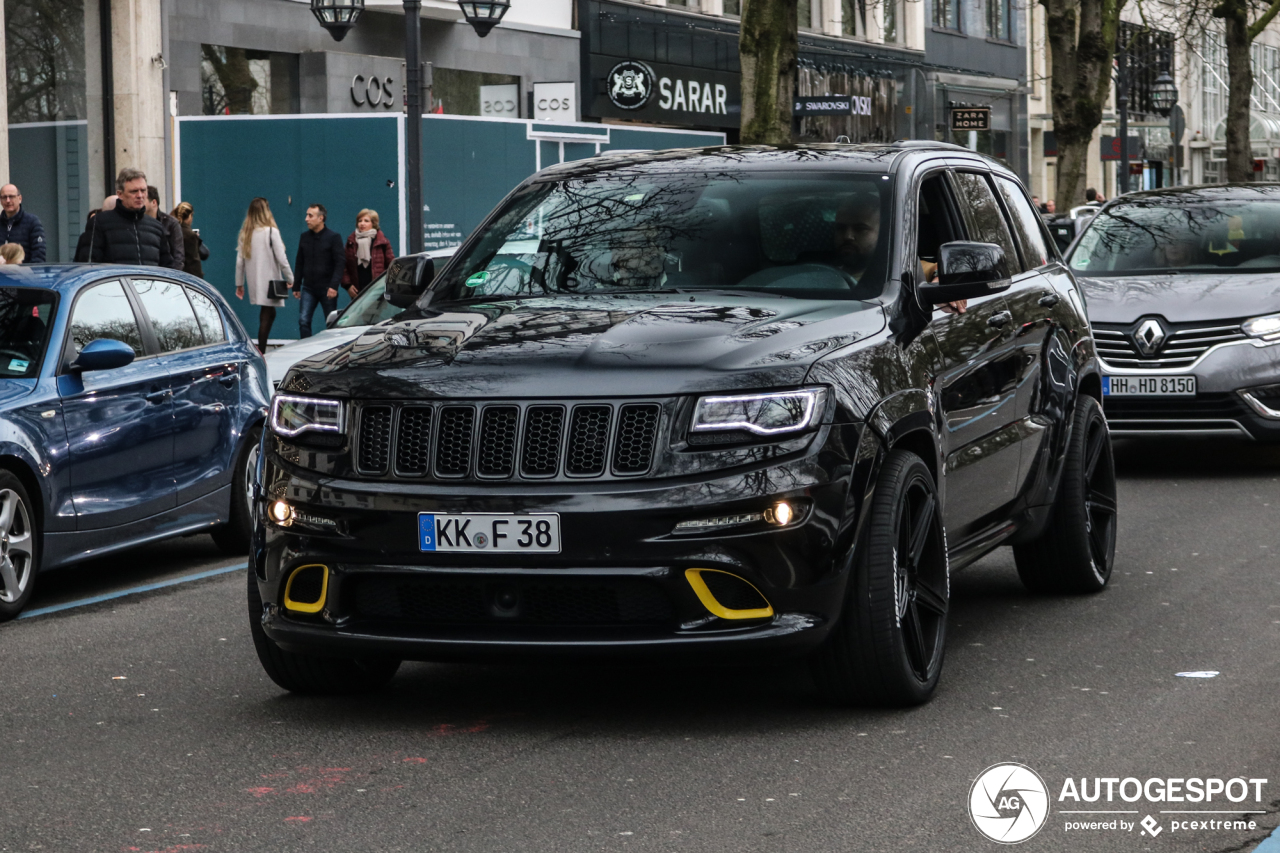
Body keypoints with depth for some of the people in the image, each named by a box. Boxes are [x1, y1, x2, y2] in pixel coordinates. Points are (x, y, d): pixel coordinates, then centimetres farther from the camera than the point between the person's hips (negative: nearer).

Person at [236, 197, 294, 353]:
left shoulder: (245, 234, 5)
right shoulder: (271, 232, -10)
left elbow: (240, 260, 7)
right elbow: (281, 259, -12)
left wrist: (239, 283, 14)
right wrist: (290, 279, -3)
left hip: (254, 282, 6)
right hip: (269, 281, -6)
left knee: (268, 314, 16)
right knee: (266, 316, -4)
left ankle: (261, 350, 14)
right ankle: (261, 352, -10)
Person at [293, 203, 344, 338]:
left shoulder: (333, 237, -5)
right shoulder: (304, 237, 10)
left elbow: (340, 263, -10)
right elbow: (299, 263, 15)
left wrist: (333, 285, -20)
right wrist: (296, 286, 12)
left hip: (327, 290, -4)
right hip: (308, 289, 4)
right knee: (303, 321, -8)